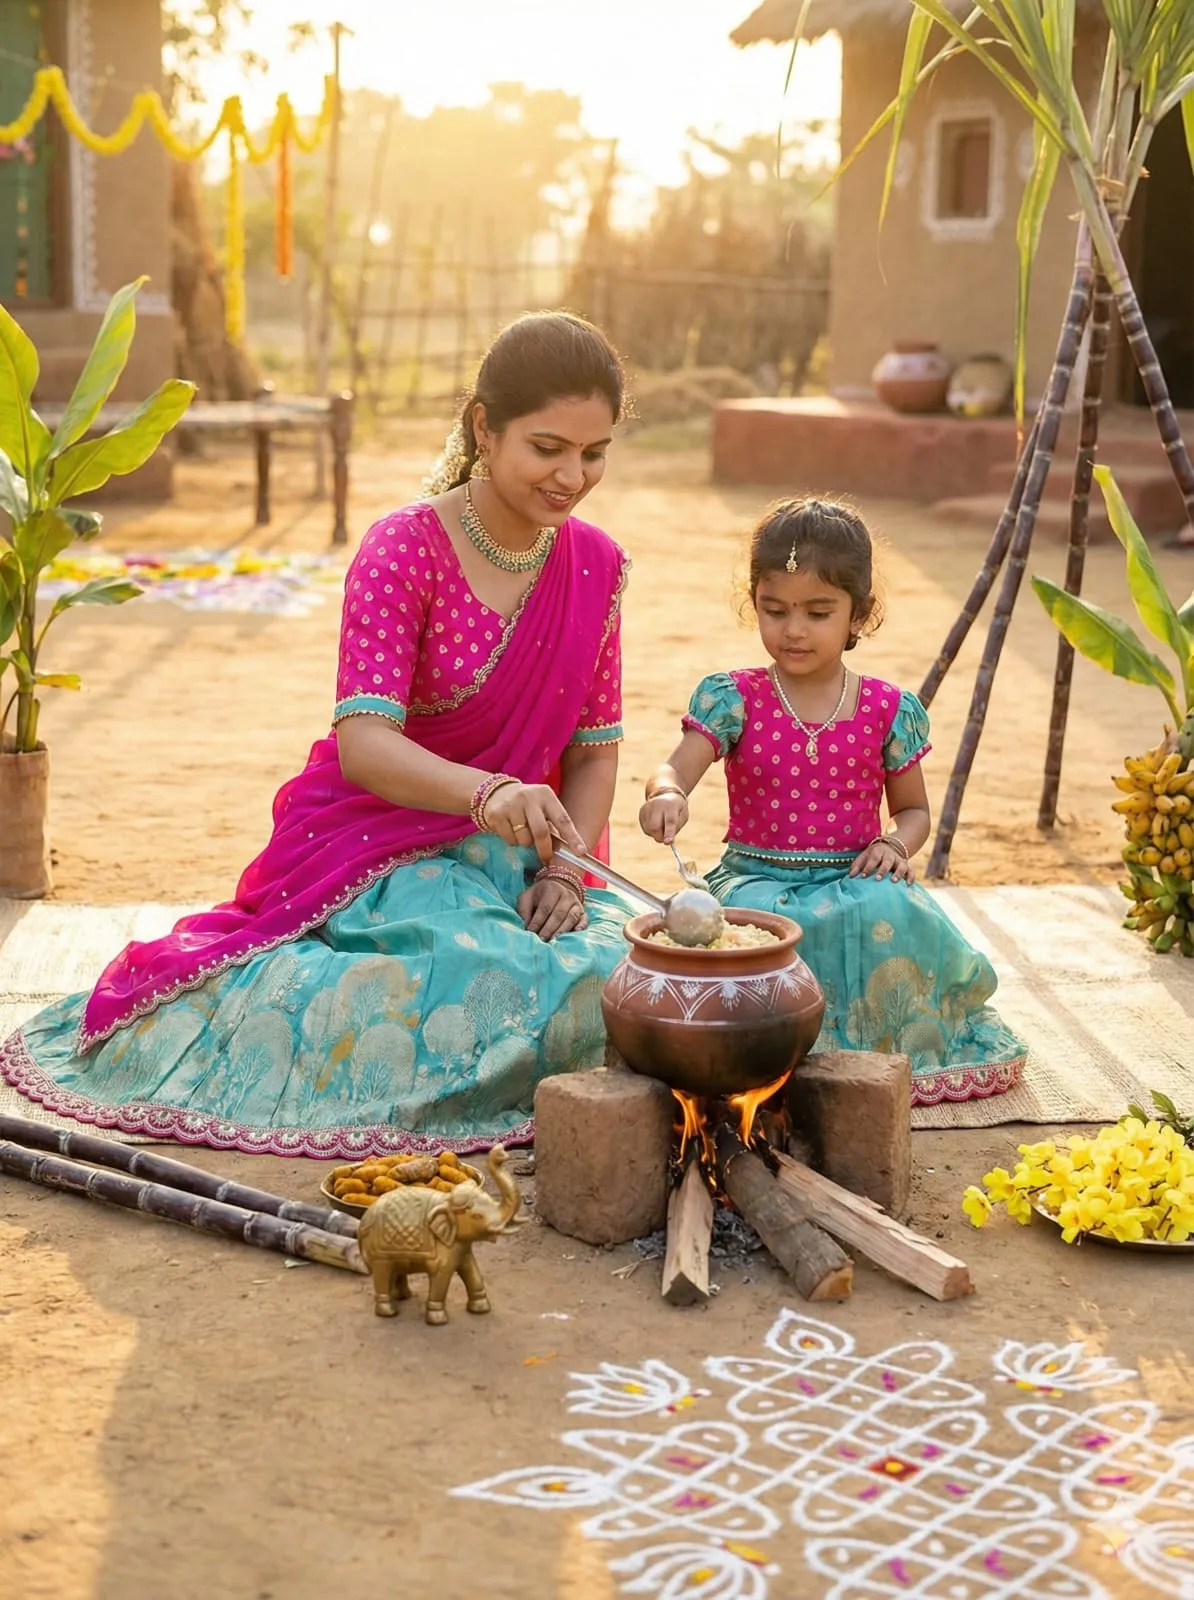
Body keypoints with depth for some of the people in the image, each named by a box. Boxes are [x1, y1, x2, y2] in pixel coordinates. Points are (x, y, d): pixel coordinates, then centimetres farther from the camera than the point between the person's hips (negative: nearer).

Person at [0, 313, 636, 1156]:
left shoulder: (598, 565, 2)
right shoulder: (405, 548, -15)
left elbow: (596, 747, 6)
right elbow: (362, 744, -26)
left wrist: (562, 870, -12)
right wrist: (487, 792, -45)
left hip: (510, 848, 6)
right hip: (376, 841, -6)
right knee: (500, 980, -33)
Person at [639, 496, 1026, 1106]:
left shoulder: (890, 711, 4)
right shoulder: (733, 699, 0)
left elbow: (913, 808, 17)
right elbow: (678, 768, -16)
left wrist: (895, 843, -8)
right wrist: (666, 794, -42)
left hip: (854, 878, 1)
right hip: (756, 875, -1)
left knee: (892, 913, -34)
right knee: (749, 914, -37)